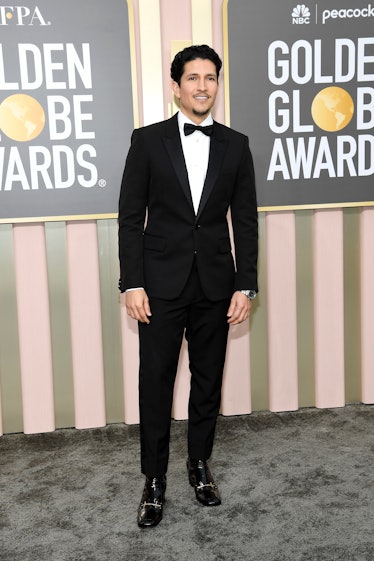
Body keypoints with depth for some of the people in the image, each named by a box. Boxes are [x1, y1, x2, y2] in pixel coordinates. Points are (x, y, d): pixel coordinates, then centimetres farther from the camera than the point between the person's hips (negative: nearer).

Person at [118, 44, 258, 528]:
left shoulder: (235, 145, 6)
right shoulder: (147, 140, 0)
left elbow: (245, 221, 5)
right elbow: (130, 217, -2)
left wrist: (245, 286, -1)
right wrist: (132, 284, -8)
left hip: (216, 285, 2)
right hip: (162, 283, -2)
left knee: (208, 379, 11)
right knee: (155, 380, 4)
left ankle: (200, 464, 30)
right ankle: (154, 479, 19)